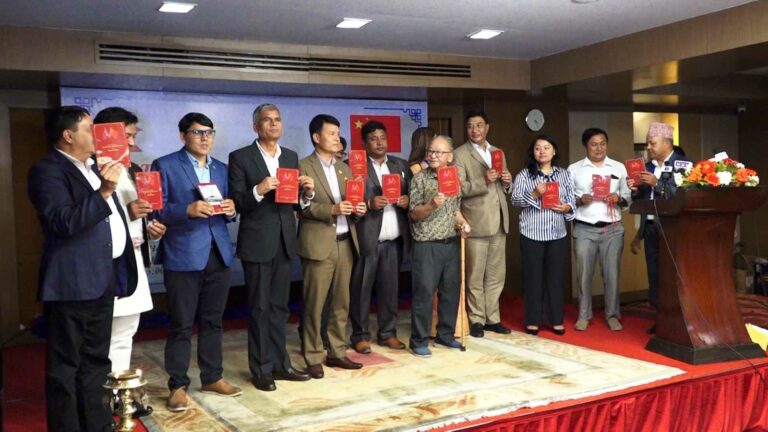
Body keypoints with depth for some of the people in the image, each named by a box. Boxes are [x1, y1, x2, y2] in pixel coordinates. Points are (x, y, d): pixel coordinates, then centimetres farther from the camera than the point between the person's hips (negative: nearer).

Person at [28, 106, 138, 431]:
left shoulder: (92, 168, 17)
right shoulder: (47, 170, -10)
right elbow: (63, 222, -22)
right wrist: (104, 192, -26)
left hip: (103, 278, 9)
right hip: (72, 281, -9)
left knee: (95, 359, 16)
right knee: (65, 364, 1)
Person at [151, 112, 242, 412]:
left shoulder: (221, 169, 15)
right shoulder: (165, 166, -3)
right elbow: (156, 210, -9)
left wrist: (230, 210, -5)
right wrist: (188, 210, -23)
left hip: (218, 254, 5)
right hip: (183, 256, -5)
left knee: (212, 321, 14)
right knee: (181, 325, 2)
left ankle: (212, 378, 25)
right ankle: (178, 386, 13)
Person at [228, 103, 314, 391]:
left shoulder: (291, 157, 11)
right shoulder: (240, 158, -4)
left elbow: (296, 201, 12)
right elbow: (236, 204, -10)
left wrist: (307, 192, -9)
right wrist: (259, 190, -26)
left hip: (285, 242, 5)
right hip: (257, 243, -5)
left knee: (279, 307, 14)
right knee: (259, 309, 4)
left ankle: (279, 363, 24)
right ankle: (261, 369, 15)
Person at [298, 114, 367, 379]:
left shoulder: (344, 168, 17)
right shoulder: (304, 166, -4)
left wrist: (358, 209, -3)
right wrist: (332, 210, -21)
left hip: (345, 243, 6)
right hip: (319, 244, -6)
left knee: (341, 303, 10)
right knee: (314, 305, 0)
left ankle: (337, 352, 21)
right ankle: (313, 358, 9)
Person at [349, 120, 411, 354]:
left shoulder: (401, 165, 15)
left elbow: (411, 195, 16)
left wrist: (407, 201, -5)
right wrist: (369, 204, -21)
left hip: (394, 240, 5)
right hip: (366, 239, -4)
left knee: (390, 288, 10)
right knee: (361, 289, 2)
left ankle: (388, 333, 22)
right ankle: (360, 335, 13)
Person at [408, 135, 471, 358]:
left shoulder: (456, 177, 9)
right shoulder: (419, 178, -6)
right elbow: (414, 214, -9)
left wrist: (463, 223, 0)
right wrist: (432, 205, -26)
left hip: (451, 244, 5)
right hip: (426, 246, -5)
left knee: (451, 291, 10)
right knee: (424, 293, -2)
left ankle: (445, 334, 26)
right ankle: (419, 341, 8)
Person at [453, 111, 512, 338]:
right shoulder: (460, 154, -4)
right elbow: (459, 189, -14)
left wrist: (507, 182, -1)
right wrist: (484, 181, -25)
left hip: (499, 222, 6)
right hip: (476, 223, -6)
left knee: (496, 275, 11)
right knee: (475, 276, 3)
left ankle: (492, 318, 21)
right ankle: (477, 320, 13)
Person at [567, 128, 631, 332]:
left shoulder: (619, 168, 10)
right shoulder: (574, 169, 6)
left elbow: (628, 198, 10)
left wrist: (619, 199, -11)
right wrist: (579, 200, -14)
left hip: (613, 229, 1)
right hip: (584, 229, -1)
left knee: (612, 273, 3)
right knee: (584, 273, 1)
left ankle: (612, 314, 14)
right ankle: (584, 315, 13)